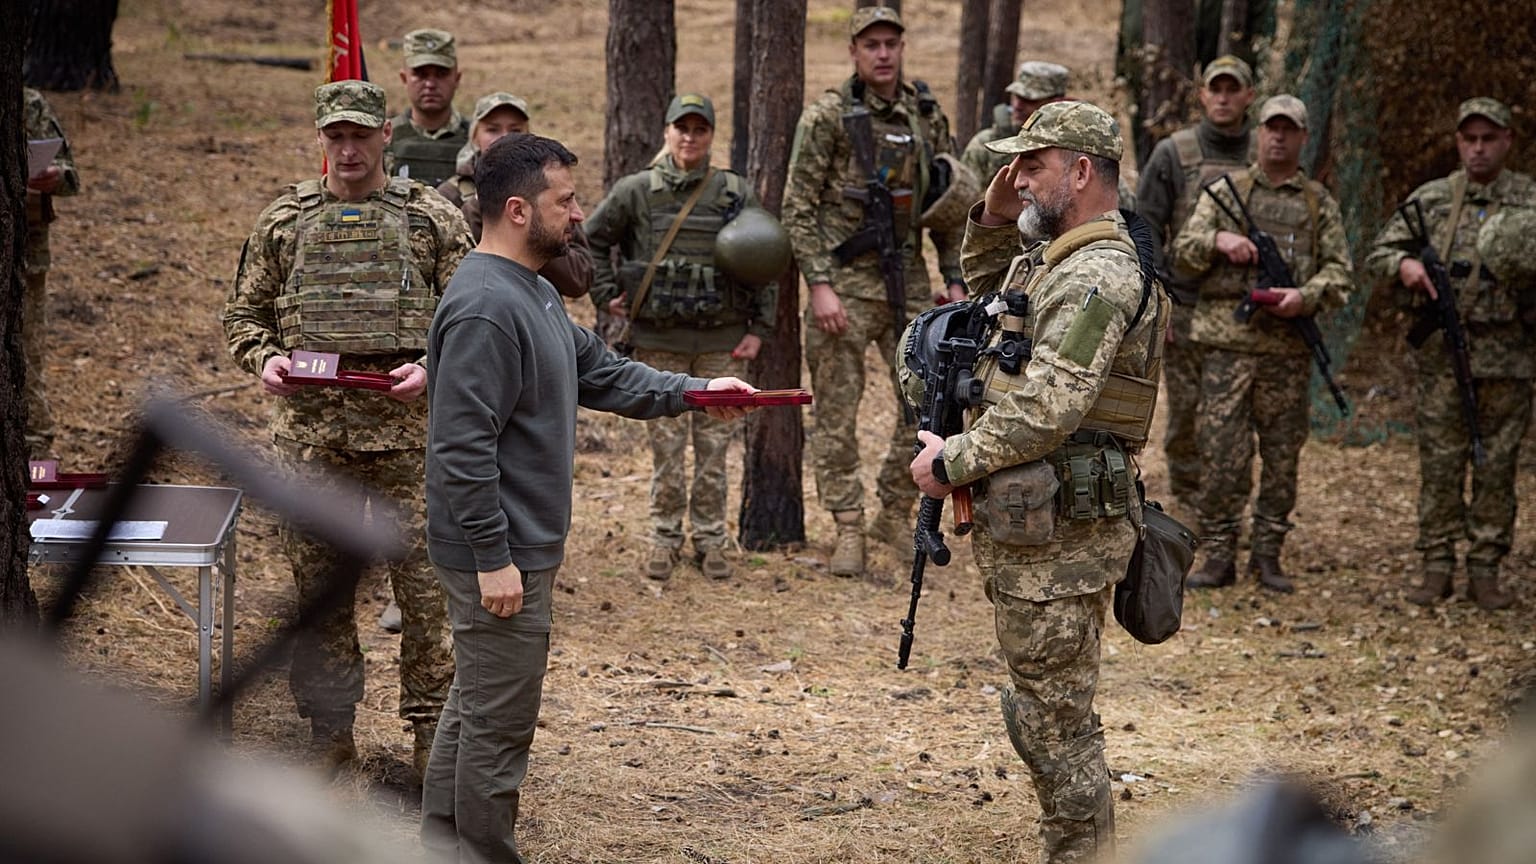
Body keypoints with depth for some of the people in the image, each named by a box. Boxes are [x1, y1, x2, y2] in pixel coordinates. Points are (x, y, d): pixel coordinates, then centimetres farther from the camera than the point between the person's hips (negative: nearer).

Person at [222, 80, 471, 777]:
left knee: (425, 583, -2)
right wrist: (264, 358, -7)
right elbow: (243, 313, 13)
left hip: (406, 429, -2)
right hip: (309, 428, 2)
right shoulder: (284, 221, 9)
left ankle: (432, 727, 9)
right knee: (319, 586, 8)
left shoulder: (433, 218, 4)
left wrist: (432, 366, -13)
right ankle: (329, 730, 19)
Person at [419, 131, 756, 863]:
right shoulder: (483, 309, -23)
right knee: (500, 723, -1)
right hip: (502, 557, -11)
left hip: (522, 545, 11)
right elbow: (464, 448, -25)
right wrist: (493, 560, -24)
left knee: (477, 706, 20)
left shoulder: (533, 294, 11)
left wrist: (693, 392, 4)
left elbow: (603, 375, 16)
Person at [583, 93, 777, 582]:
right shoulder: (636, 192, 0)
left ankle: (711, 541, 15)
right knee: (666, 446, 4)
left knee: (714, 446, 5)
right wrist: (607, 294, 4)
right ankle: (665, 540, 15)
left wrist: (759, 329, 1)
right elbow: (592, 240, 11)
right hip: (659, 341, 0)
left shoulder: (737, 194, 1)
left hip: (721, 342, 0)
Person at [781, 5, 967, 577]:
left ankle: (895, 513, 20)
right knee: (836, 412, -1)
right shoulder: (827, 116, -6)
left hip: (907, 278, 4)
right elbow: (798, 207, -8)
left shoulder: (927, 117, 8)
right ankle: (848, 531, 7)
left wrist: (954, 278, 8)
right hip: (845, 281, -4)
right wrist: (819, 284, -15)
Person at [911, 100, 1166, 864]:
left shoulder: (1097, 277, -17)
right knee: (1053, 714, 17)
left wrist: (952, 463, -14)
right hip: (1029, 525, 11)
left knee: (1053, 718, -5)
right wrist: (992, 225, 17)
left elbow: (1046, 409, -25)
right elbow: (989, 305, 35)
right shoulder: (1050, 260, 15)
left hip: (1060, 535, -11)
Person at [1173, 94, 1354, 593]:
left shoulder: (1319, 203, 10)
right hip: (1227, 340, -1)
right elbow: (1183, 253, 7)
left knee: (1283, 456, 5)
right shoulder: (1224, 191, 10)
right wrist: (1219, 240, -13)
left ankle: (1268, 554, 15)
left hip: (1288, 347, 1)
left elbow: (1341, 271, 6)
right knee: (1222, 454, -4)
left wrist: (1306, 296, -13)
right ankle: (1219, 556, 2)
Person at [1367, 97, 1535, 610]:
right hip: (1443, 353, 1)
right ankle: (1437, 565, 10)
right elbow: (1379, 253, 8)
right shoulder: (1431, 199, 7)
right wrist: (1404, 264, -13)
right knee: (1440, 464, 2)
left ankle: (1486, 569, 11)